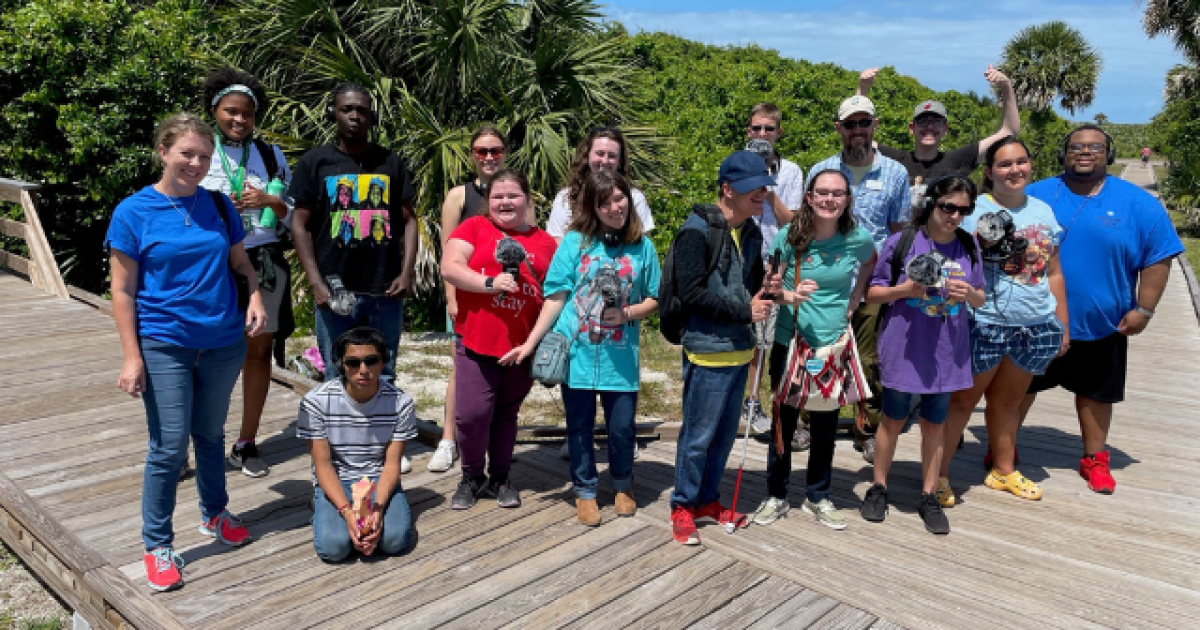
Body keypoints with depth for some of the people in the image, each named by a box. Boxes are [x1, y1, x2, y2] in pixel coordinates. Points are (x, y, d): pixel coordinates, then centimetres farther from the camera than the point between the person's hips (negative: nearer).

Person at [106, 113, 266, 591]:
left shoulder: (219, 206, 3)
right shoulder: (134, 212, -6)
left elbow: (241, 263, 13)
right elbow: (122, 291, -6)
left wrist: (256, 299, -7)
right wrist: (132, 356, -10)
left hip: (223, 344, 3)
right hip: (165, 346, -3)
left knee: (210, 436, 18)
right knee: (169, 447, -1)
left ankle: (214, 514, 37)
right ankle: (157, 546, 15)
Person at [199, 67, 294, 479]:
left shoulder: (271, 155, 9)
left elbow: (293, 215, 11)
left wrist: (270, 202, -10)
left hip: (263, 265, 2)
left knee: (258, 351, 6)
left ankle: (246, 445, 19)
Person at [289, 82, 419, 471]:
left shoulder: (390, 163, 10)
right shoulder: (316, 162, 4)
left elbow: (408, 220, 9)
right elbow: (300, 224, 1)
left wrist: (407, 273, -3)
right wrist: (316, 283, -8)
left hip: (385, 291, 2)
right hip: (336, 292, -1)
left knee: (383, 377, 12)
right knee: (338, 379, 6)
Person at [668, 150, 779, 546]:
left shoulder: (751, 233, 11)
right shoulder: (697, 231, -13)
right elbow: (692, 293, -19)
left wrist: (766, 290, -2)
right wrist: (744, 311, -18)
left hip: (740, 350, 8)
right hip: (707, 353, -8)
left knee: (726, 432, 17)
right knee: (698, 435, 3)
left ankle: (707, 499, 33)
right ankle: (683, 506, 20)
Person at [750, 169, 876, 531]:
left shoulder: (858, 239, -3)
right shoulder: (790, 236, -9)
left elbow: (869, 265, 18)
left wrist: (852, 302, 7)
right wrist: (791, 296, -26)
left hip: (833, 343, 2)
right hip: (789, 342, -1)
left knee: (826, 423, 10)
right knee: (784, 420, 7)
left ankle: (818, 497, 27)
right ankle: (776, 497, 23)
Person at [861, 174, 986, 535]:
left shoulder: (969, 246, 4)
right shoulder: (902, 242, -8)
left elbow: (980, 299, 12)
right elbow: (873, 293, -3)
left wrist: (969, 294, -11)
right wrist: (906, 290, -21)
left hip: (947, 352, 3)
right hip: (903, 349, -3)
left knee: (934, 424, 11)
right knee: (894, 420, 9)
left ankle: (929, 497, 24)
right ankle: (878, 488, 26)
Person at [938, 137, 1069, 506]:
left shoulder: (1043, 211, 11)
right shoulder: (974, 209, -4)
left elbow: (1053, 273, 16)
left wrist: (1063, 323, 15)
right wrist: (981, 242, -24)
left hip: (1037, 325, 5)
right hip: (986, 323, -5)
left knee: (1008, 401, 17)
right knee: (963, 398, 0)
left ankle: (1003, 470, 32)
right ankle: (939, 474, 10)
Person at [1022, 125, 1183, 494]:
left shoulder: (1137, 204, -3)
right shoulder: (1035, 196, -2)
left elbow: (1159, 258, -1)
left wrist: (1143, 310, -6)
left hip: (1102, 326, 1)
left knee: (1095, 393, 15)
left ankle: (1094, 459, 32)